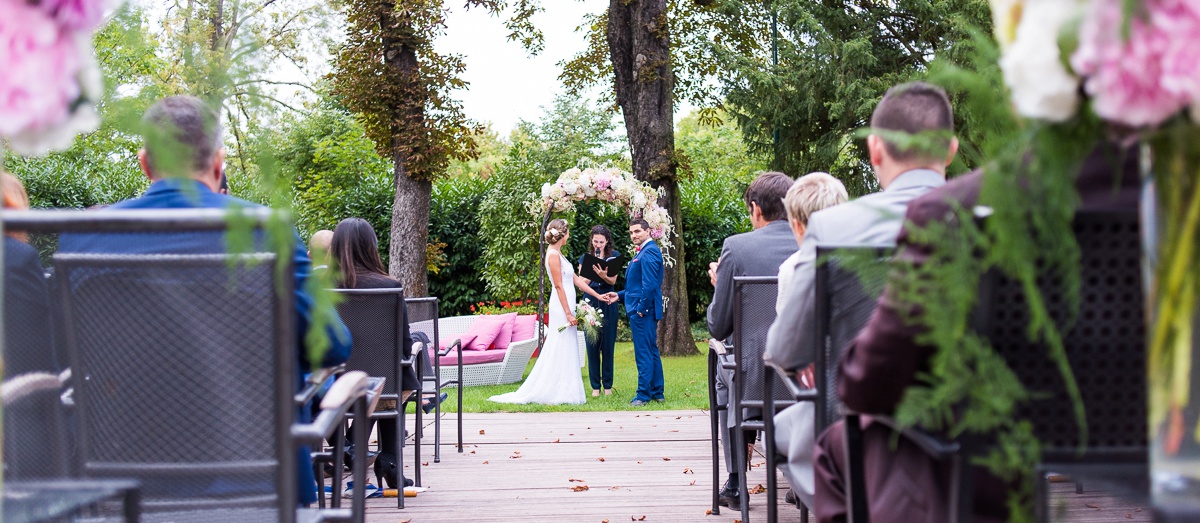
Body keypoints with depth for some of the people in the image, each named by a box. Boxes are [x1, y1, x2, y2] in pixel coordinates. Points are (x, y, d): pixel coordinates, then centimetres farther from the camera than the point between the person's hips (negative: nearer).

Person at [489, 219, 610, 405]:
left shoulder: (558, 254, 17)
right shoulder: (553, 255, -13)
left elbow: (577, 280, 19)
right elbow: (559, 286, -17)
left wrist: (598, 295, 18)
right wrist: (568, 313, -18)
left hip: (565, 307, 10)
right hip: (562, 308, -10)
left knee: (565, 351, 10)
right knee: (560, 350, -6)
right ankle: (555, 394, -2)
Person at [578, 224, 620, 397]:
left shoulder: (614, 256, 5)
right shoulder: (585, 258, 8)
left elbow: (613, 281, -3)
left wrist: (603, 275, -24)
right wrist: (593, 270, -17)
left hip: (608, 304, -1)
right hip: (590, 303, 1)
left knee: (608, 344, 0)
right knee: (592, 344, -1)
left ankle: (608, 384, 7)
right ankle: (595, 386, 4)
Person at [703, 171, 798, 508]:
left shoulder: (737, 246, -9)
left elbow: (718, 328, -5)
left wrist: (718, 285, 15)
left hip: (757, 379, -2)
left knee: (724, 372, 34)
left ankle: (736, 481, 32)